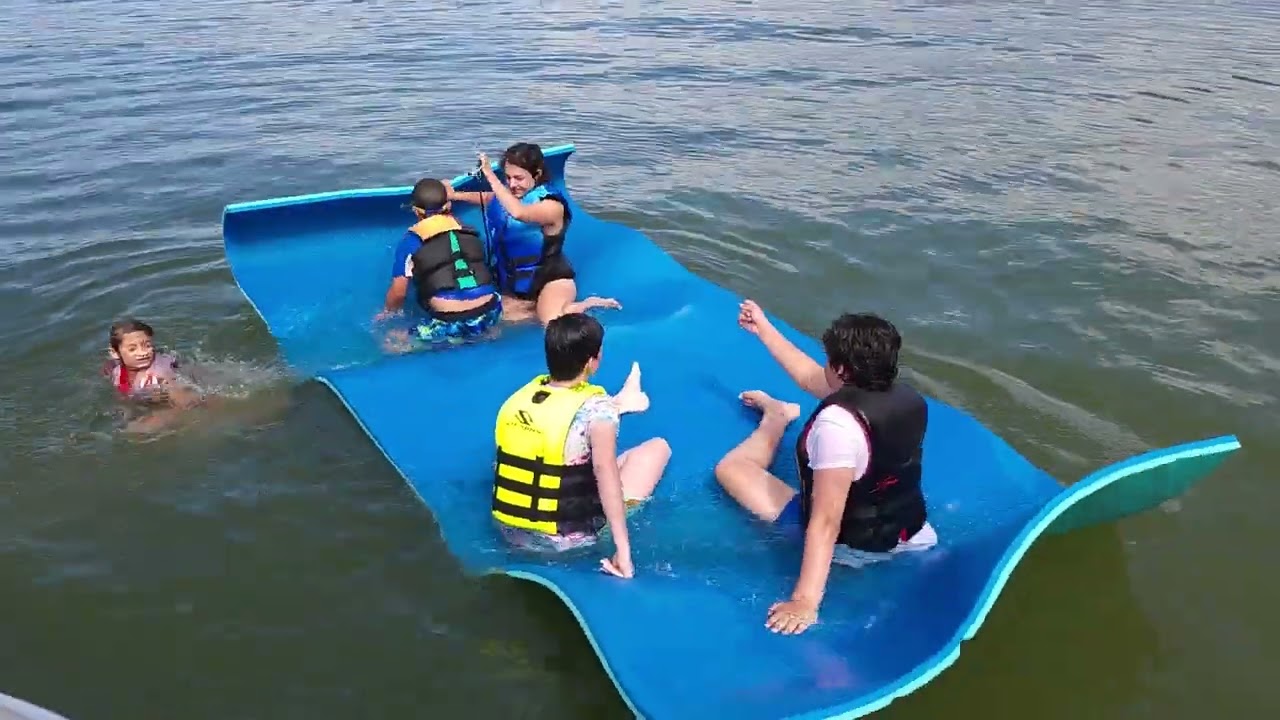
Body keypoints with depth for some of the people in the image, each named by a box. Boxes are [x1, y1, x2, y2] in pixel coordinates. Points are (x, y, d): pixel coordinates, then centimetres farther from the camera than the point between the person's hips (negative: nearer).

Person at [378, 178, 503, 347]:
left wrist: (386, 313, 27)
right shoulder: (469, 232, 14)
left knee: (392, 342, 13)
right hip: (490, 314, 4)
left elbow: (398, 292, 6)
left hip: (452, 325, -4)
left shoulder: (411, 240, 4)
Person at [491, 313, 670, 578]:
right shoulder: (596, 407, -18)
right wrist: (623, 548, -34)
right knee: (658, 447, 4)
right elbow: (605, 470, -31)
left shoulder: (523, 394, -2)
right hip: (566, 540, -6)